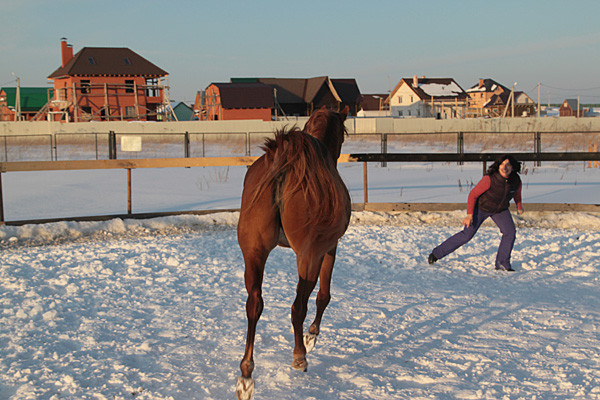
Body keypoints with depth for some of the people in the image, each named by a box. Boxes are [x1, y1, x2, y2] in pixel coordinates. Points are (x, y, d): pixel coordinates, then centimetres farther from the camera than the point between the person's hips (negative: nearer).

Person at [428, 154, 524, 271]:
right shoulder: (489, 179, -33)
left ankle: (502, 263, -1)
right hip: (481, 206, -4)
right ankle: (437, 253, 7)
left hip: (500, 209, 4)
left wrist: (519, 206, 22)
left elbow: (517, 191, 6)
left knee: (510, 232, -15)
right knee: (467, 235, -7)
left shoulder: (517, 180, -19)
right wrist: (469, 214, -28)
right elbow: (473, 194, -24)